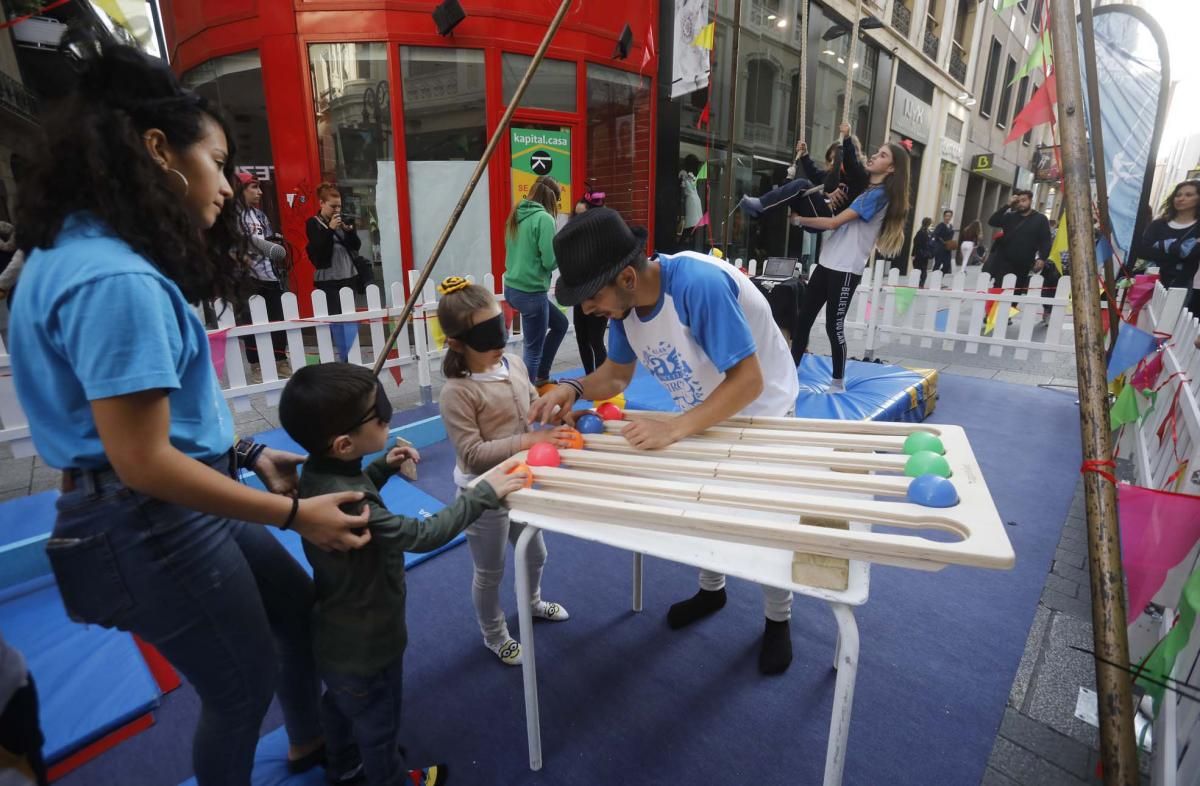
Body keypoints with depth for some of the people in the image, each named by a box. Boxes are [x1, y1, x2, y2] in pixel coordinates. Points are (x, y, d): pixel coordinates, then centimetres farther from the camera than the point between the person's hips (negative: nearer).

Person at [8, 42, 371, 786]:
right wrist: (295, 514, -19)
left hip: (185, 509, 10)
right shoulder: (115, 279, -25)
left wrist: (249, 456, 10)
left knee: (300, 606, 26)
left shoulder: (95, 253, 9)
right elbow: (142, 461, -26)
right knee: (244, 686, 12)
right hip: (151, 526, -10)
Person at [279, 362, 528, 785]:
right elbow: (423, 534, -36)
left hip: (337, 637, 9)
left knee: (339, 704, 34)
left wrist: (382, 467, -1)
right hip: (366, 644, -9)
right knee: (378, 724, 21)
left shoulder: (318, 473, -11)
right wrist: (483, 494, -31)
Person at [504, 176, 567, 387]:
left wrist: (557, 251, 17)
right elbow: (550, 261, -18)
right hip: (531, 292, -9)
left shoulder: (516, 215, 11)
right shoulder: (544, 218, -14)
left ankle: (541, 377, 32)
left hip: (513, 288, 9)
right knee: (533, 350, 3)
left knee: (560, 324, 26)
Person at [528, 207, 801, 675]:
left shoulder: (698, 284, -38)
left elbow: (748, 381, -37)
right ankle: (712, 589, 46)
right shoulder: (624, 300, -15)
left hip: (761, 413, -6)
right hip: (705, 414, 6)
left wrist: (673, 430, -43)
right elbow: (617, 373, -3)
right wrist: (574, 388, -23)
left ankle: (778, 620, 34)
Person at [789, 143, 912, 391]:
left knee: (834, 326, -5)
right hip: (827, 262, 8)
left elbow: (834, 222, -14)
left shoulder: (879, 194, -9)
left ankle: (838, 383, 9)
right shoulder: (861, 187, 18)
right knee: (803, 318, 5)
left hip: (846, 269, -8)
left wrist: (800, 219, -5)